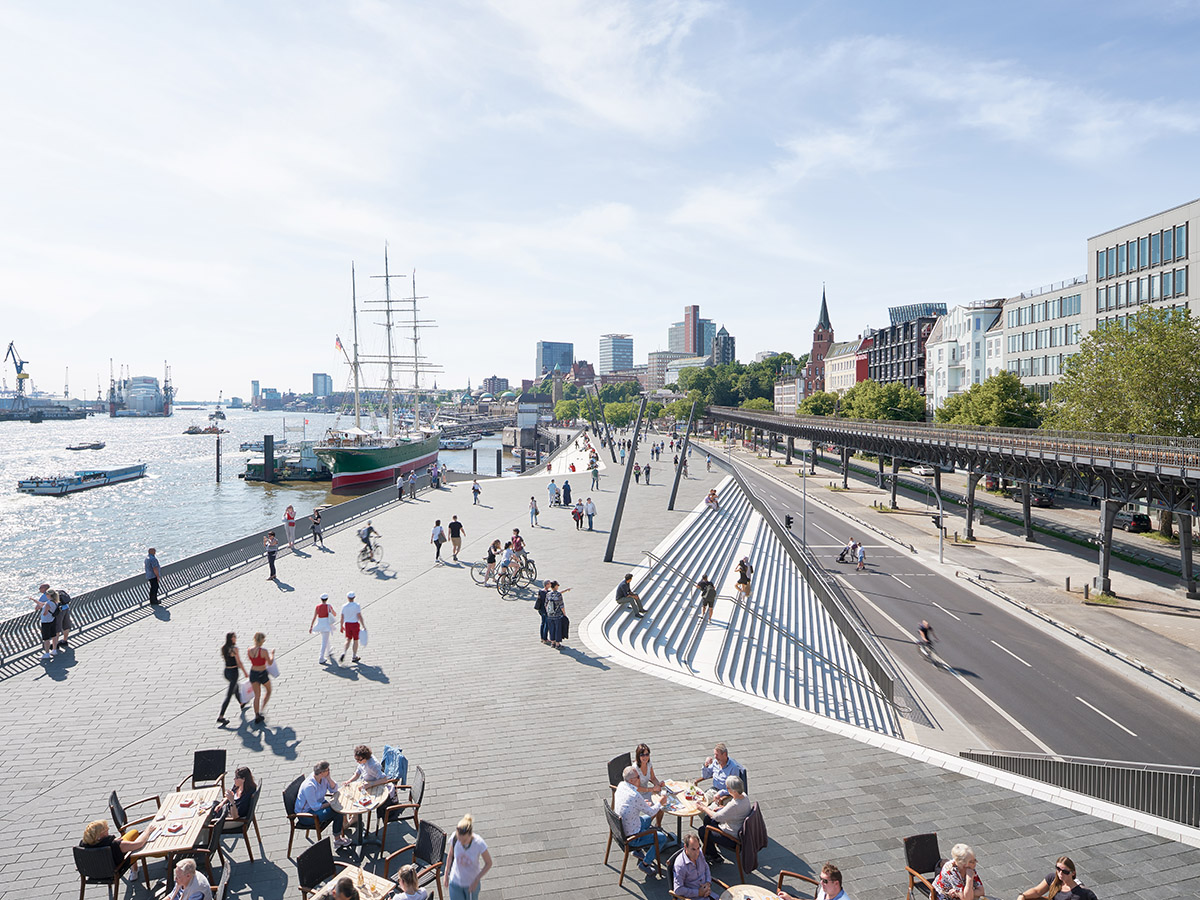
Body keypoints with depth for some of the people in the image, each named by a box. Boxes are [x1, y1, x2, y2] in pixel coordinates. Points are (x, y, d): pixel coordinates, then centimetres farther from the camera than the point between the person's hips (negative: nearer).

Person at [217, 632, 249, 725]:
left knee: (235, 686, 31)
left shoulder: (223, 648, 2)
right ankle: (220, 717, -4)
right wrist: (245, 673, -5)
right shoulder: (234, 649, -20)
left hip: (226, 671, 8)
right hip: (233, 672, -8)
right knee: (229, 695, -2)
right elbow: (239, 663, -16)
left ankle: (241, 704, 53)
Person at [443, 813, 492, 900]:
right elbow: (450, 856, -3)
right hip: (455, 882, 1)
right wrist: (446, 875, 5)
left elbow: (488, 863, -15)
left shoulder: (479, 843, -30)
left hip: (471, 883, -1)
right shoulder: (454, 838, -24)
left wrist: (476, 880, -18)